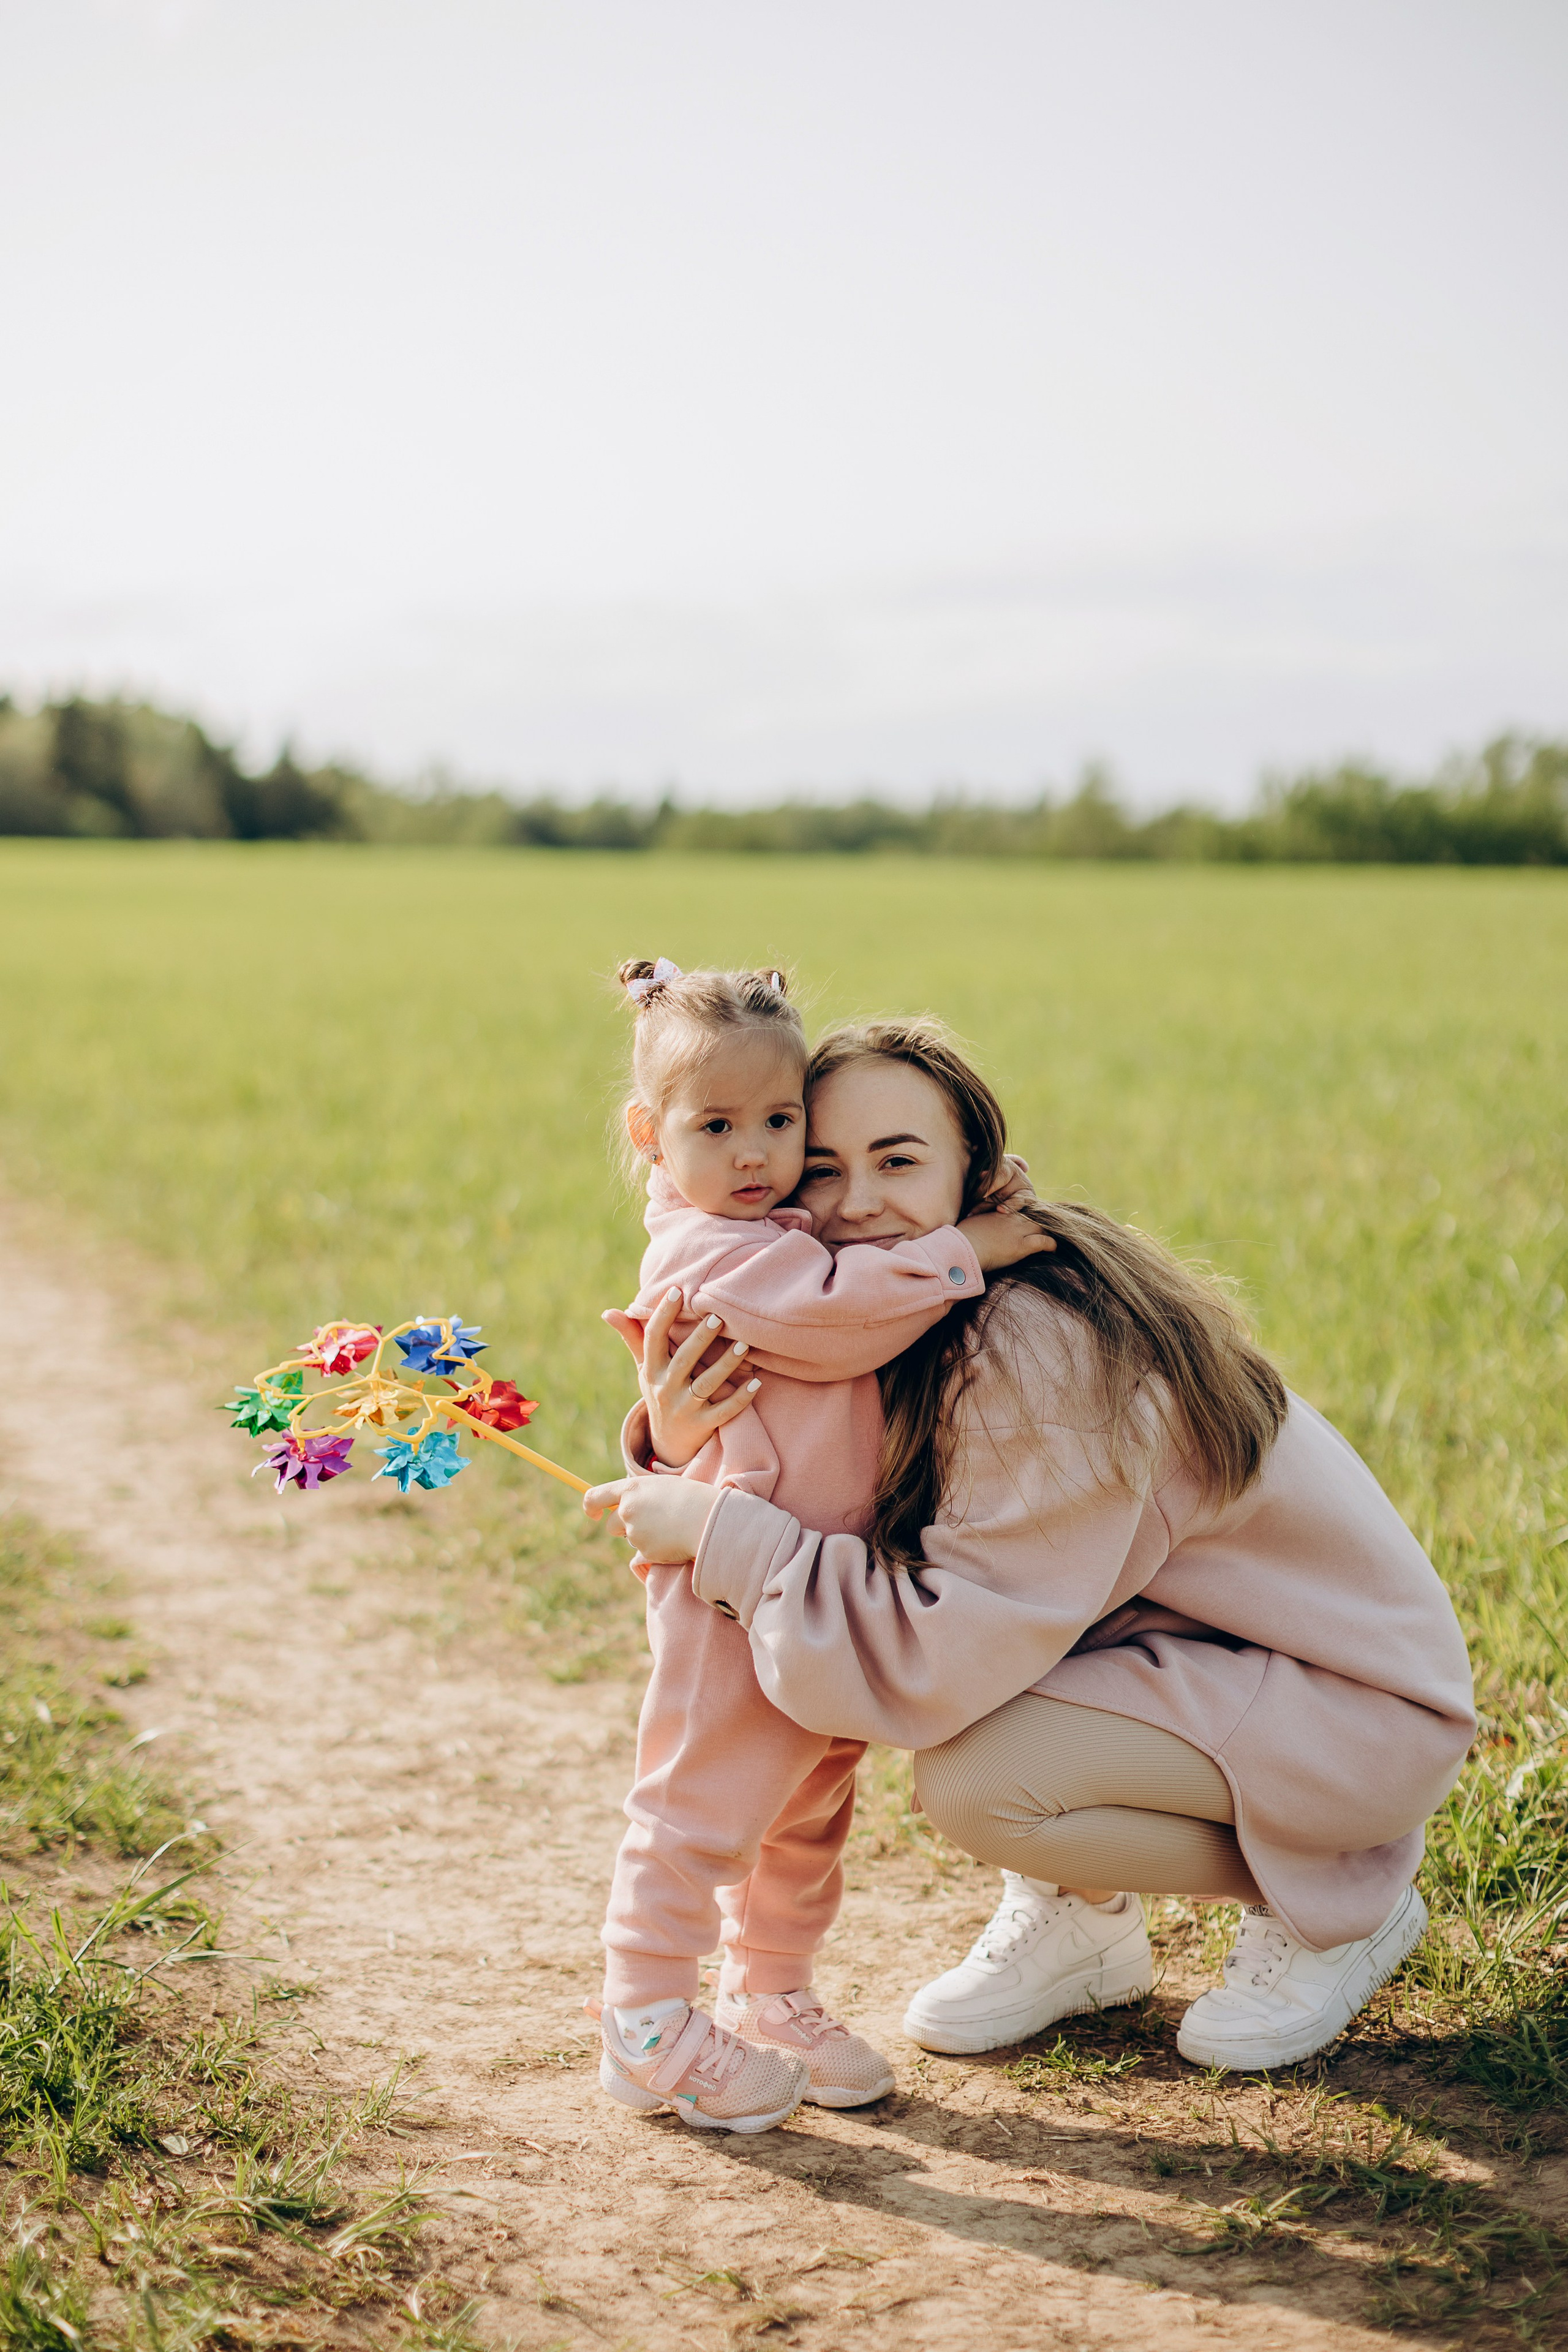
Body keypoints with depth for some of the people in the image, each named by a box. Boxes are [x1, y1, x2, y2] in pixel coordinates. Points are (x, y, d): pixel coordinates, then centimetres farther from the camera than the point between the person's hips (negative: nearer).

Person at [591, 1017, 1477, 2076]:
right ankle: (1086, 1923, 10)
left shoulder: (1043, 1348, -29)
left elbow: (951, 1653, -30)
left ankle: (1339, 1904, -1)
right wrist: (683, 1441, -23)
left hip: (1360, 1705, -9)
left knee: (972, 1780, -27)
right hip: (1203, 1643, 9)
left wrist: (719, 1532, -28)